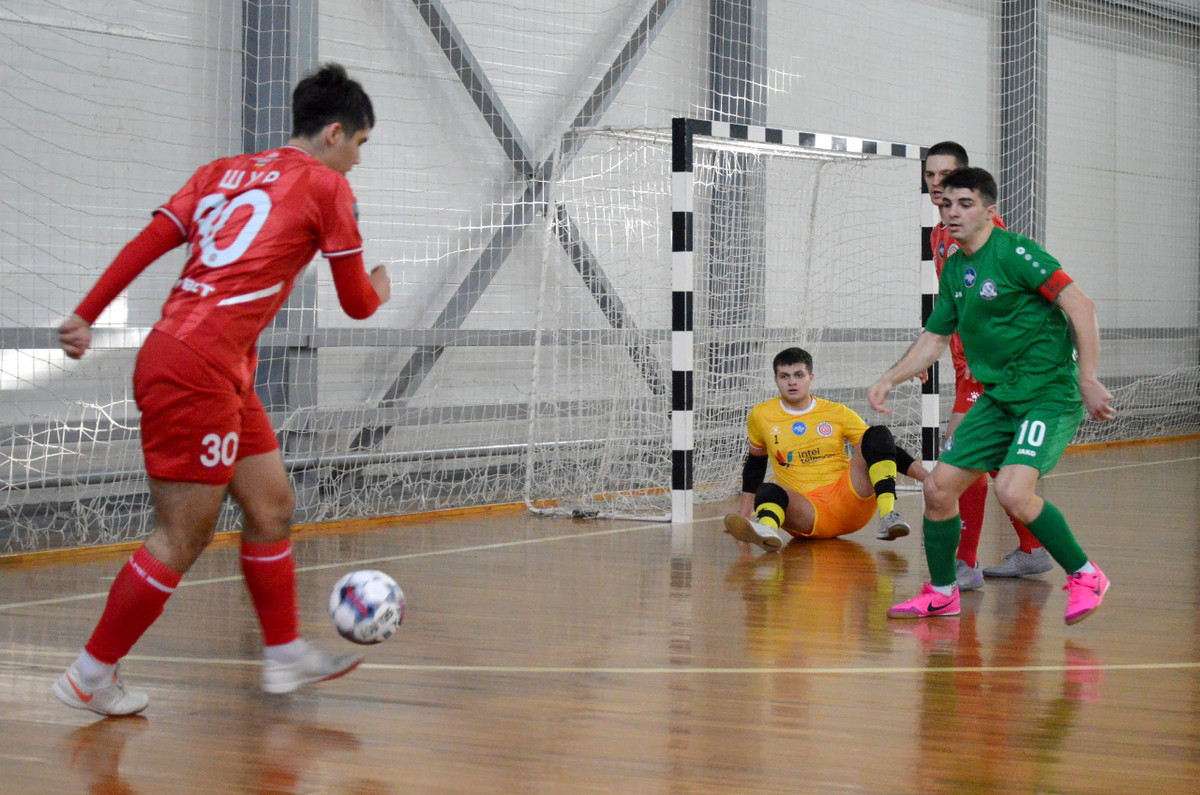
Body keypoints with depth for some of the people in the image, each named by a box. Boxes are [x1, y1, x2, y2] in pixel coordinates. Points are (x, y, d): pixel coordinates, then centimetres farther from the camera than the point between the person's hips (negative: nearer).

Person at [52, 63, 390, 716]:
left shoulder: (224, 172, 17)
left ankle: (285, 653, 24)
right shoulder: (325, 185, -1)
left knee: (271, 506, 15)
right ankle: (90, 676, 7)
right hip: (197, 373, -9)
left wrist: (85, 315, 6)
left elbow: (148, 243, 7)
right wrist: (378, 289, 26)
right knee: (183, 537, -1)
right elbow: (356, 303, 5)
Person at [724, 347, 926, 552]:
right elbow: (756, 460, 25)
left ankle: (888, 514, -34)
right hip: (804, 509, -1)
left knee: (877, 435, -16)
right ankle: (766, 528, -70)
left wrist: (927, 476, -2)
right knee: (768, 492, -34)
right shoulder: (760, 416, 9)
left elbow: (885, 450, 10)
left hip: (850, 500, 1)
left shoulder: (837, 413, 8)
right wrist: (744, 511, 21)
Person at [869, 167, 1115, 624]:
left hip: (1050, 393, -8)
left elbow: (1080, 306, -17)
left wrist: (1088, 381, -20)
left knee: (1012, 492, -25)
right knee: (939, 488, 2)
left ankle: (1084, 576, -5)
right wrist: (891, 378, 8)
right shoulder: (953, 270, 11)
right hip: (998, 398, 8)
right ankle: (941, 592, 21)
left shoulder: (1012, 252, -14)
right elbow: (934, 338, 21)